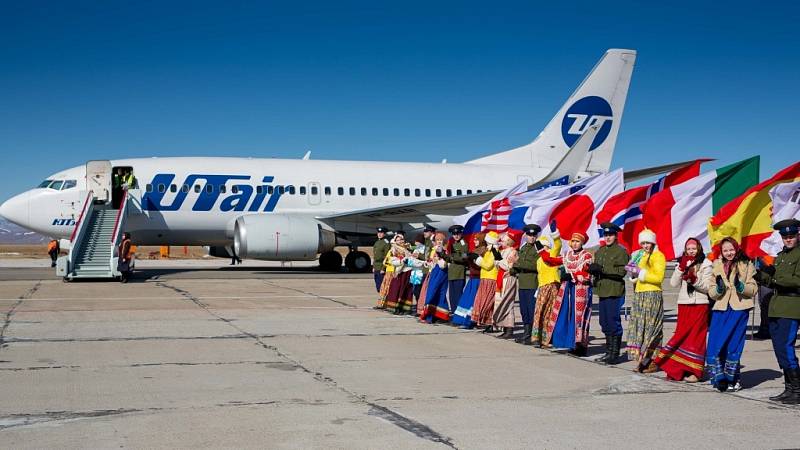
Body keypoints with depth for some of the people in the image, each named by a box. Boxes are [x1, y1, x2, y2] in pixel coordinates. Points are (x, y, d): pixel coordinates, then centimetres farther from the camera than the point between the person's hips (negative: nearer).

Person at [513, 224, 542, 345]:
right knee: (524, 310, 13)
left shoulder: (538, 248, -7)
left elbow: (536, 265, -19)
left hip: (533, 284, -8)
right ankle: (526, 334, 22)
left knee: (532, 311, -7)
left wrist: (520, 264, -17)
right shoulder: (523, 248, 17)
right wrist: (512, 271, 11)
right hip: (522, 283, 8)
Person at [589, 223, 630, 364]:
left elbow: (622, 271, -17)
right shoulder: (600, 251, 17)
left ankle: (615, 354, 1)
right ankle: (609, 352, 21)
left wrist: (602, 269, -23)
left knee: (614, 323, -5)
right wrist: (593, 269, -4)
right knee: (605, 323, 12)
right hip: (602, 291, 8)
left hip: (615, 292, -8)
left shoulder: (621, 251, -6)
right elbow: (597, 269, 20)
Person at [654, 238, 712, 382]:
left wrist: (694, 280, -20)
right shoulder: (682, 263, 14)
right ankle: (678, 369, 8)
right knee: (681, 336, 2)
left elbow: (707, 287, -5)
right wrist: (681, 268, -8)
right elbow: (673, 283, 3)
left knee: (696, 337, -4)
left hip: (700, 305, -4)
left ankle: (694, 371, -1)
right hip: (683, 305, 4)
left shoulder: (705, 264, 1)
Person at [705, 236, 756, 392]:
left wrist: (741, 286, -18)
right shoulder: (716, 266, 12)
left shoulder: (746, 265, 6)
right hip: (720, 310, 2)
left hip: (739, 310, -2)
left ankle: (731, 379, 12)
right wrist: (719, 288, -12)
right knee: (714, 346, -5)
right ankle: (719, 378, 4)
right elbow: (711, 293, 9)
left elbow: (753, 290, 1)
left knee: (733, 347, -1)